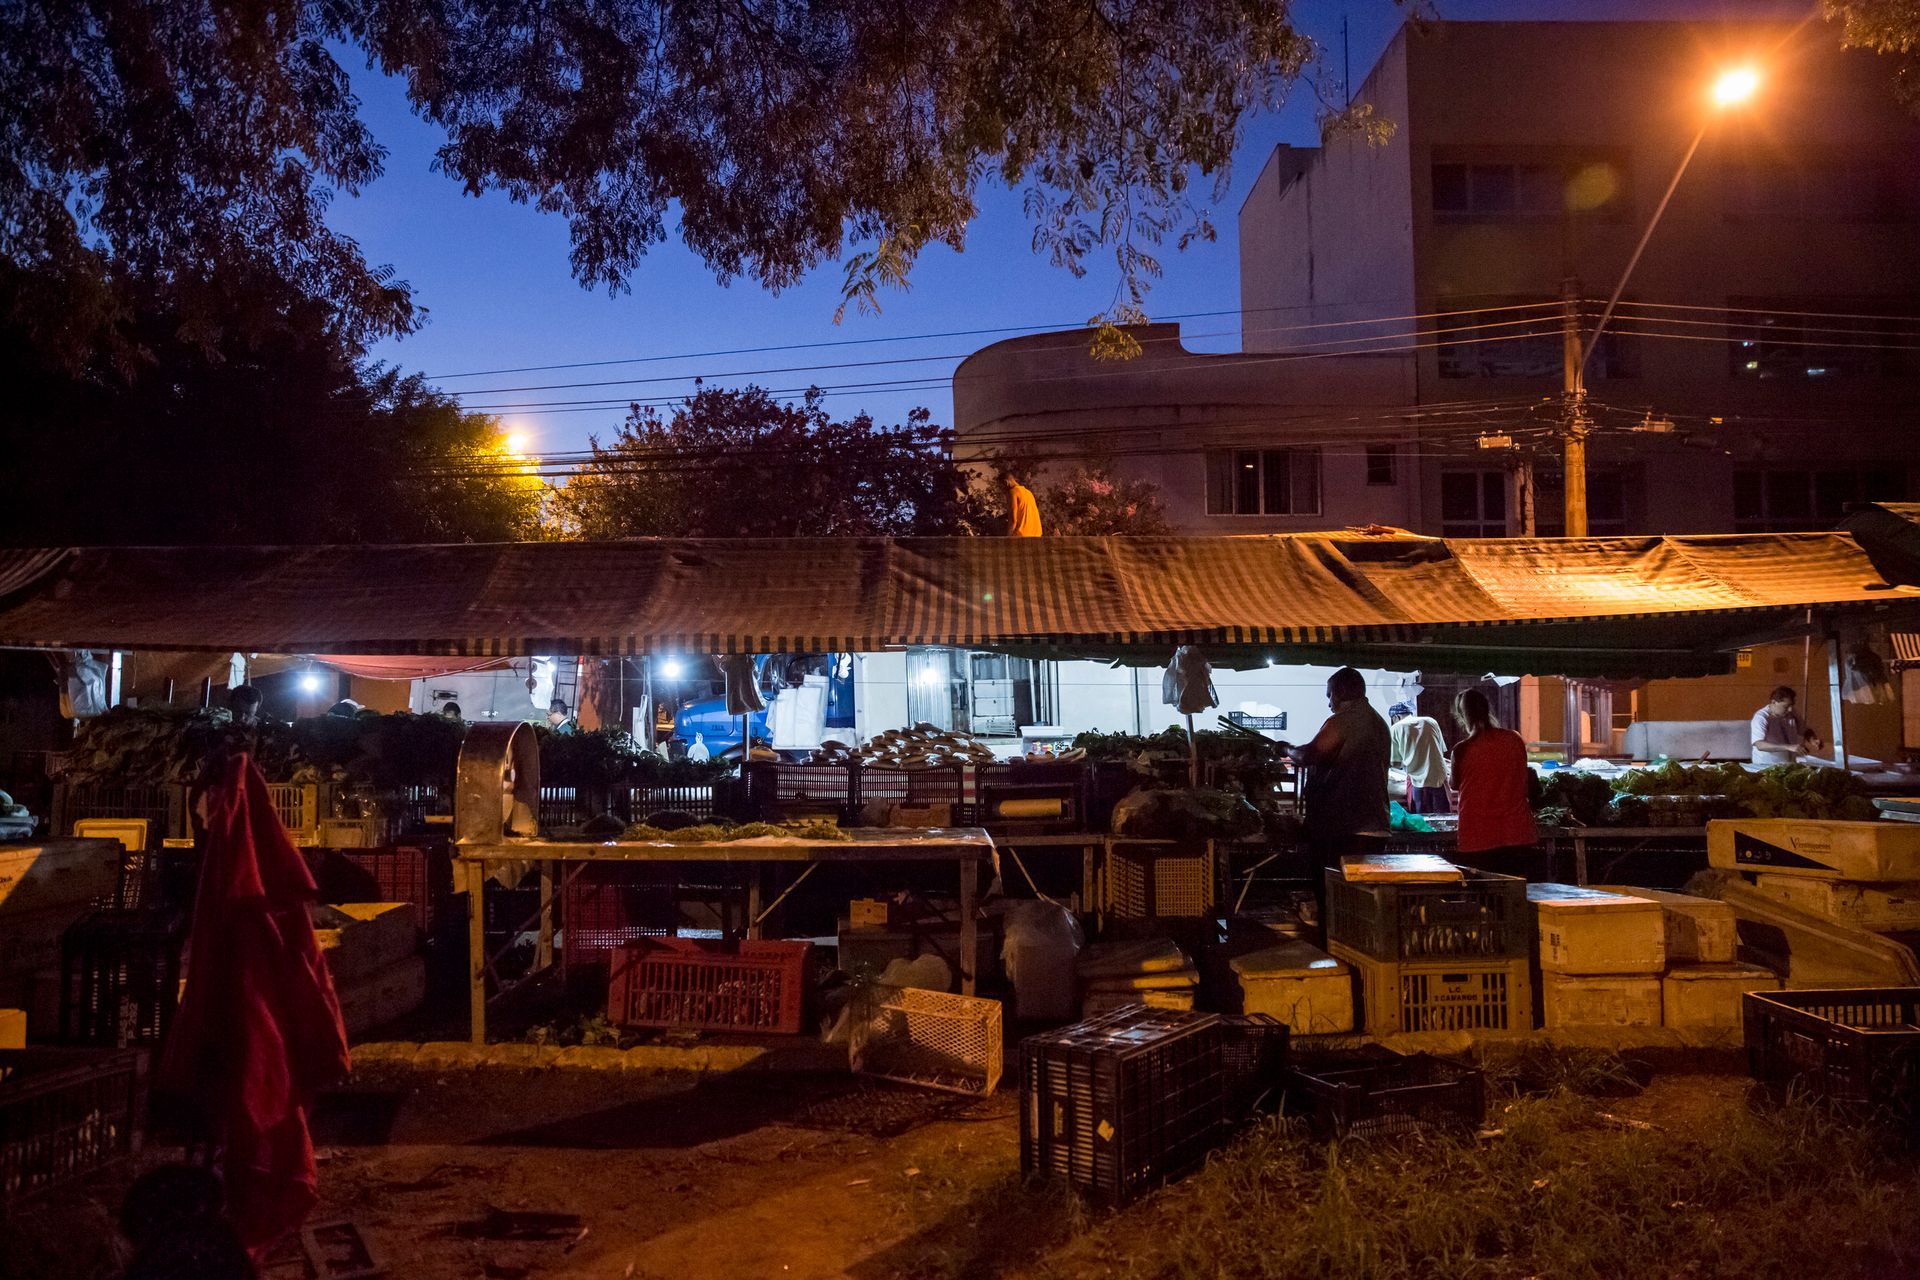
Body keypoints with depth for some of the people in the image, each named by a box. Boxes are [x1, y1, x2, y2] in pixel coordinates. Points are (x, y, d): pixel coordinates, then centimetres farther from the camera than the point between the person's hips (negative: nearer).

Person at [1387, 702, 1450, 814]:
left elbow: (1396, 764, 2)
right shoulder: (1431, 721, 10)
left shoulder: (1395, 729, 1)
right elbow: (1442, 751, 16)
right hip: (1440, 779, 3)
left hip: (1417, 782, -3)